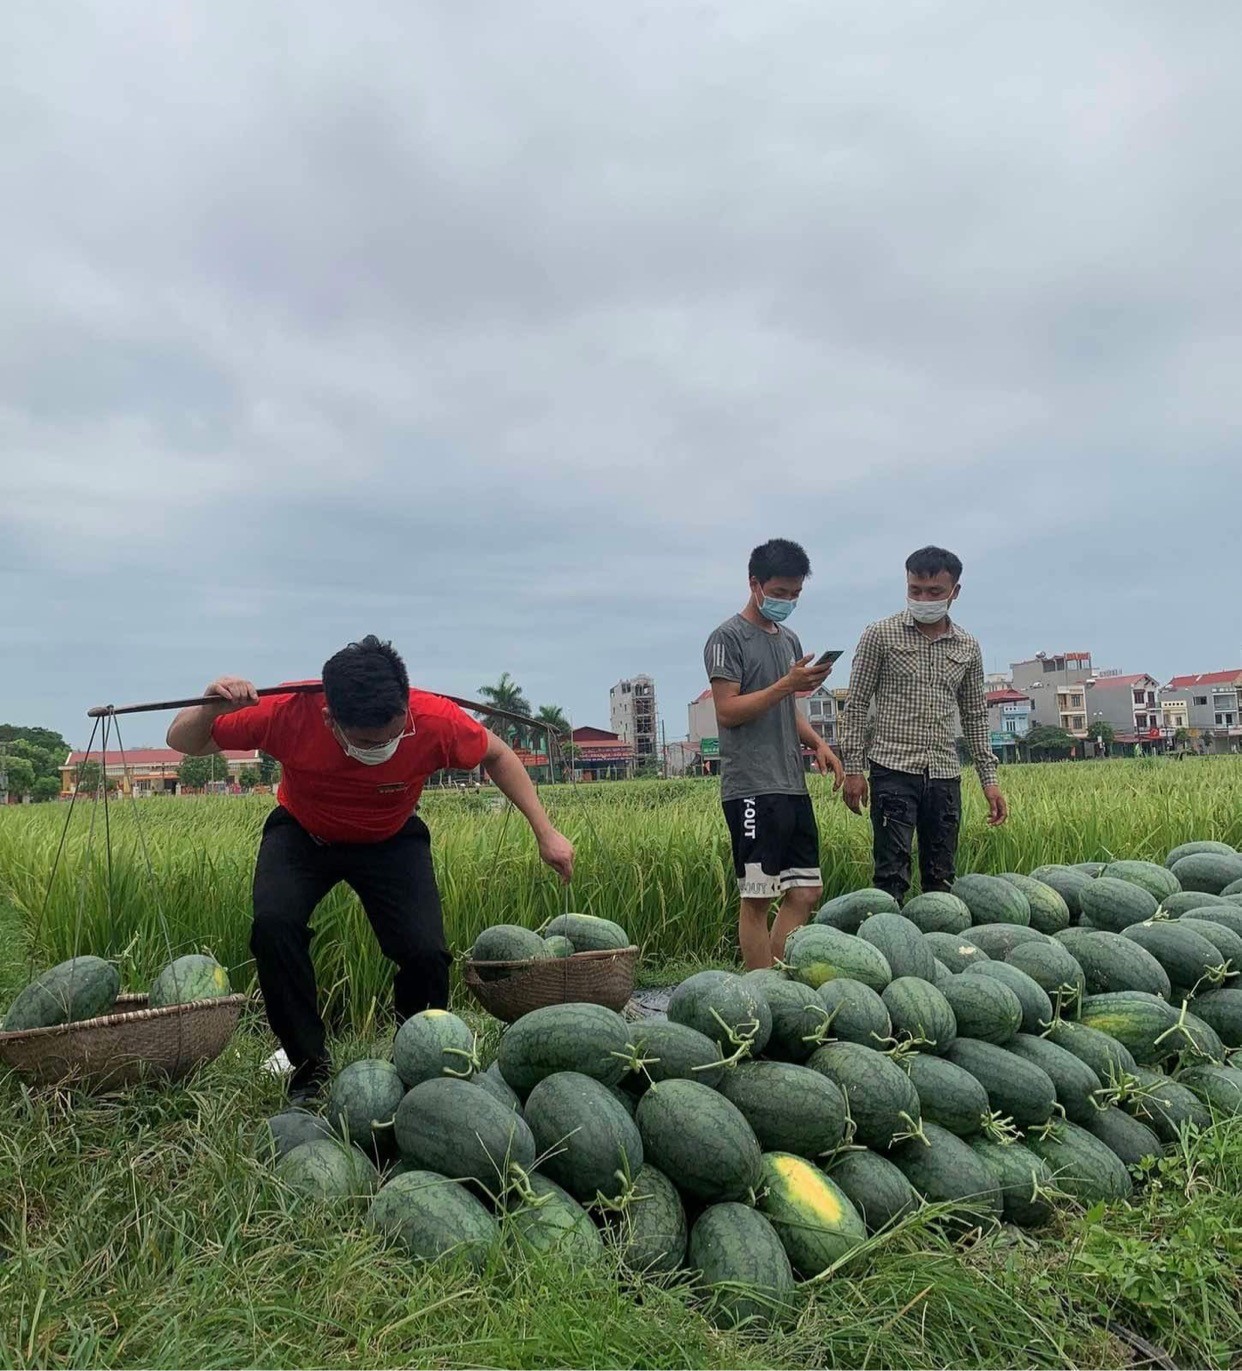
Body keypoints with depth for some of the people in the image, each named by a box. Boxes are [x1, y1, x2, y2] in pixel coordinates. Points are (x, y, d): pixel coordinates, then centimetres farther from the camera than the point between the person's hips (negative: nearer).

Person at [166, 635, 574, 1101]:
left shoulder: (436, 721, -34)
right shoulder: (288, 714, -34)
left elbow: (497, 755, -11)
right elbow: (184, 743, -18)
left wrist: (545, 832, -12)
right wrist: (210, 708, -41)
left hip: (391, 840, 0)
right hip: (301, 833, 1)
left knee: (426, 952, -20)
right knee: (273, 926, -27)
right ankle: (309, 1065, -3)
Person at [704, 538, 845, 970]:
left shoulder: (790, 640, 20)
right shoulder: (728, 638, -5)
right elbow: (727, 711, -13)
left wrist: (817, 742, 8)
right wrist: (786, 684, -19)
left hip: (792, 786, 8)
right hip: (752, 789, -8)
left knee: (806, 892, 9)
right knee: (758, 898, -3)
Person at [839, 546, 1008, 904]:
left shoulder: (967, 647, 11)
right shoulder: (881, 635, -1)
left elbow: (975, 716, 17)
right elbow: (857, 705, 0)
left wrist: (989, 779, 12)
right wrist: (853, 769, -5)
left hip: (945, 774, 4)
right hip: (894, 769, -4)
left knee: (941, 879, 7)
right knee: (891, 877, -7)